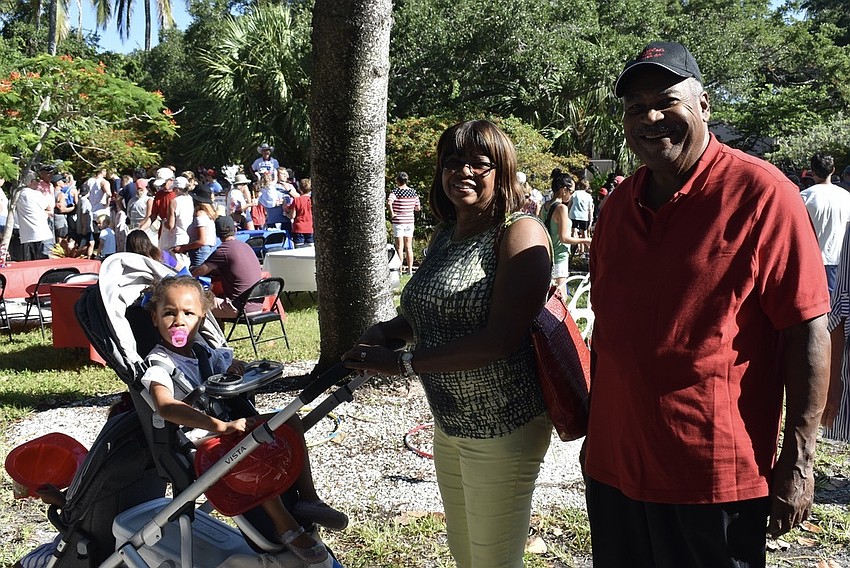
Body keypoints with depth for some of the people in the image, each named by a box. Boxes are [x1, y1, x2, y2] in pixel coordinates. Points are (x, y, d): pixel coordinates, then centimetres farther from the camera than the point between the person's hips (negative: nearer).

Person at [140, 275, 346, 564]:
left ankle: (307, 497, 1)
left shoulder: (203, 351, 11)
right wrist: (222, 426, -43)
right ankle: (285, 526, -26)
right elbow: (165, 406, -34)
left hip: (225, 427, 9)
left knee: (290, 420, -1)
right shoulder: (159, 363, -15)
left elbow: (240, 368, 27)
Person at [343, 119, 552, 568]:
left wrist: (403, 364, -20)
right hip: (450, 425, 8)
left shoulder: (520, 232, -16)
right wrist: (387, 329, 2)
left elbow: (500, 339, -25)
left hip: (502, 428, -8)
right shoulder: (444, 234, 9)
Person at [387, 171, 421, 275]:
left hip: (398, 221, -4)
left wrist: (392, 213, -16)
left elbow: (389, 202, -29)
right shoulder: (413, 191, 3)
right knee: (409, 247, 11)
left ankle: (400, 270, 3)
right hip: (410, 221, 4)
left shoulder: (396, 191, -11)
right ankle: (410, 269, 14)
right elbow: (418, 208, 8)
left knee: (399, 247, 1)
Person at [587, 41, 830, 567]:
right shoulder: (620, 203, 6)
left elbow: (808, 332, -12)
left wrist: (798, 462, -14)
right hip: (614, 466, 6)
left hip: (714, 478, -5)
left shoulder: (760, 192, -11)